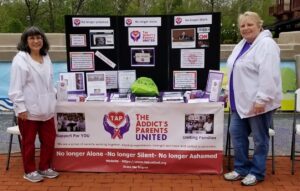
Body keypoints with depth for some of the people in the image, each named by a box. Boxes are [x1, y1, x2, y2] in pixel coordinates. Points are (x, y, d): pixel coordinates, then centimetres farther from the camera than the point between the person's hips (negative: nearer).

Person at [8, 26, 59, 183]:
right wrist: (21, 108, -17)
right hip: (29, 109, -6)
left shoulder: (46, 57, 9)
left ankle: (45, 167, 31)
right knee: (28, 142, 9)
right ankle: (29, 171, 25)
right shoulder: (20, 59, -12)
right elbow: (16, 87, -14)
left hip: (46, 108, 7)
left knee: (49, 139, 14)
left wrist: (53, 97, 11)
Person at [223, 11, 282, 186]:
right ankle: (241, 168, 25)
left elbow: (268, 76, -23)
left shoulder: (266, 45, -15)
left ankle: (257, 172, 19)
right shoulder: (242, 45, 14)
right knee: (237, 133, 12)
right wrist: (231, 93, 20)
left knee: (259, 138, 5)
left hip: (257, 103, -9)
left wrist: (261, 99, -26)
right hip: (242, 101, 9)